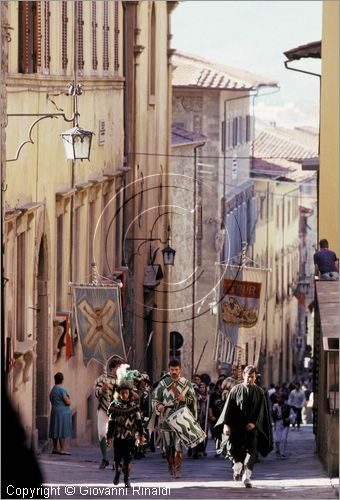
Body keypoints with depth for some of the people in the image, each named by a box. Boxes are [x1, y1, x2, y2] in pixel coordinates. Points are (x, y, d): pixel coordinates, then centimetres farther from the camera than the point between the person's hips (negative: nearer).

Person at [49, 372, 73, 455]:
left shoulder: (52, 390, 13)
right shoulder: (62, 390, -14)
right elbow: (68, 402, -17)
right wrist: (69, 398, 5)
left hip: (54, 411, 9)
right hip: (63, 412, -9)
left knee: (55, 431, 11)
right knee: (62, 432, -8)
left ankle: (55, 448, 14)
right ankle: (62, 449, -10)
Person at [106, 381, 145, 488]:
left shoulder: (134, 405, 1)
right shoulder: (114, 405, 1)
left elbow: (138, 421, 4)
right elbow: (111, 422, 3)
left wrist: (141, 435, 1)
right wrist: (109, 437, 1)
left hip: (130, 436, 0)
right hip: (118, 436, 0)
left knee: (128, 459, -2)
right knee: (117, 458, 5)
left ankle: (127, 479, 7)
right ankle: (117, 472, 33)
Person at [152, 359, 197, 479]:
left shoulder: (186, 383, 8)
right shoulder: (163, 384, 6)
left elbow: (193, 400, 12)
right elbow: (155, 399, 8)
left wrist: (185, 399, -9)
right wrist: (158, 406, -14)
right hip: (166, 418, 1)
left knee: (178, 445, -11)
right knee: (168, 445, 6)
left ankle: (177, 469, -8)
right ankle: (171, 466, 27)